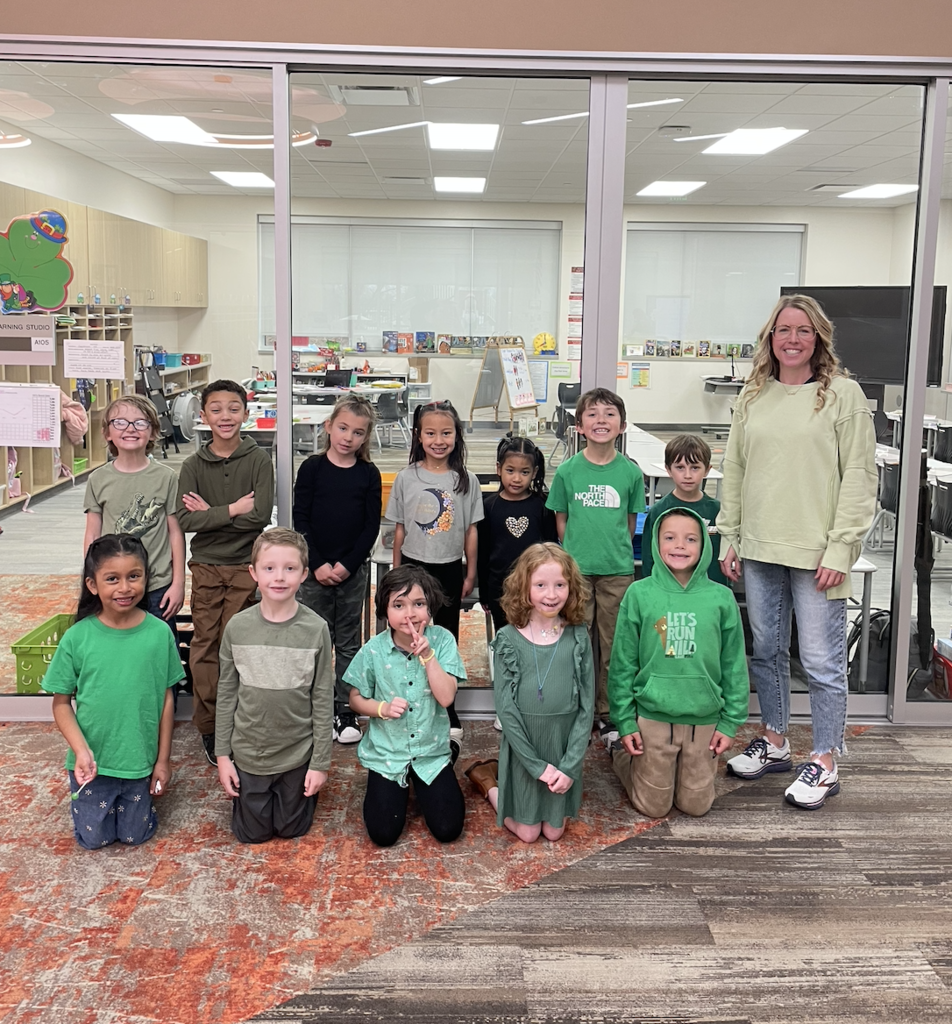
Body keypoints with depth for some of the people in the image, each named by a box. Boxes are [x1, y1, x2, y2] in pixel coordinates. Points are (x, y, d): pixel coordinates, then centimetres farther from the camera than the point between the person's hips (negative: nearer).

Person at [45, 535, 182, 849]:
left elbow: (166, 699, -4)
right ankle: (86, 798, 44)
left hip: (141, 761, 0)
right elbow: (61, 702, -6)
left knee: (135, 835, 16)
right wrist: (81, 750, -21)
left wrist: (163, 760, -1)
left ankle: (141, 795, 44)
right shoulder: (77, 638, -15)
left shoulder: (159, 633, -13)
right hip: (92, 762, 0)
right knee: (94, 839, 16)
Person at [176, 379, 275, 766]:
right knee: (205, 646, 5)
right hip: (206, 566, 2)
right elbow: (183, 520, -10)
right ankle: (208, 727, 16)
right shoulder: (194, 465, 2)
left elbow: (260, 515, -15)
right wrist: (232, 510, -17)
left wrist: (210, 513, -12)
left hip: (246, 566, -2)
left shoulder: (259, 460, -4)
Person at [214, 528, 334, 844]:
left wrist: (320, 762, -6)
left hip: (297, 754, -1)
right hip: (248, 752, 1)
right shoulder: (237, 626, -10)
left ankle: (305, 786, 42)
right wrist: (222, 755, 0)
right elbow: (226, 693, -1)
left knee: (292, 829, 15)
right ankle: (255, 791, 41)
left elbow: (323, 699, -8)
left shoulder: (316, 628, -14)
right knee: (252, 833, 13)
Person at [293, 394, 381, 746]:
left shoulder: (369, 475, 1)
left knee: (349, 641, 9)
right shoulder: (312, 468, -2)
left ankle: (347, 709, 19)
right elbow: (300, 519, -5)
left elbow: (372, 526, -1)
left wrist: (347, 564, -11)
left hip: (353, 570, 1)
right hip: (315, 569, -1)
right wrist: (318, 565, -12)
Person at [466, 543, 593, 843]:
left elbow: (586, 705, -4)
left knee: (554, 831, 13)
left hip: (564, 747, 2)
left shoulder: (578, 637, -6)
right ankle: (486, 778, 32)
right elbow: (505, 707, -11)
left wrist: (569, 765, -11)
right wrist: (537, 764, -13)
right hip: (522, 748, -2)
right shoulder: (509, 639, -12)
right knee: (527, 833, 9)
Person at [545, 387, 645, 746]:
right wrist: (578, 550, 0)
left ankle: (608, 714, 21)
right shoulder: (567, 470, -2)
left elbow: (630, 521, 7)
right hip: (577, 568, -1)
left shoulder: (630, 471, -1)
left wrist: (617, 551, 2)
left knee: (614, 645, 8)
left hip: (618, 570, 1)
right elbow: (561, 520, 5)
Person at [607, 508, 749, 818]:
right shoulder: (639, 594, -7)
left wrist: (730, 722, 1)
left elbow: (734, 665, 3)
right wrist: (624, 722, -4)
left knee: (696, 805, 12)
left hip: (704, 719, 2)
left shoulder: (721, 598, -4)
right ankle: (620, 754, 35)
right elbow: (622, 662, -3)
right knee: (654, 806, 10)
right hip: (652, 717, -2)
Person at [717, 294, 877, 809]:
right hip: (760, 550, 5)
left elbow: (859, 477, -8)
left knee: (822, 661, 2)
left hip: (816, 553, -5)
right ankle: (774, 742, 32)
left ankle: (824, 764, 16)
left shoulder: (843, 394, -5)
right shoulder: (753, 396, 9)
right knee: (766, 650, 15)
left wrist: (839, 550, -13)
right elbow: (733, 472, 13)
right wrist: (728, 538, 8)